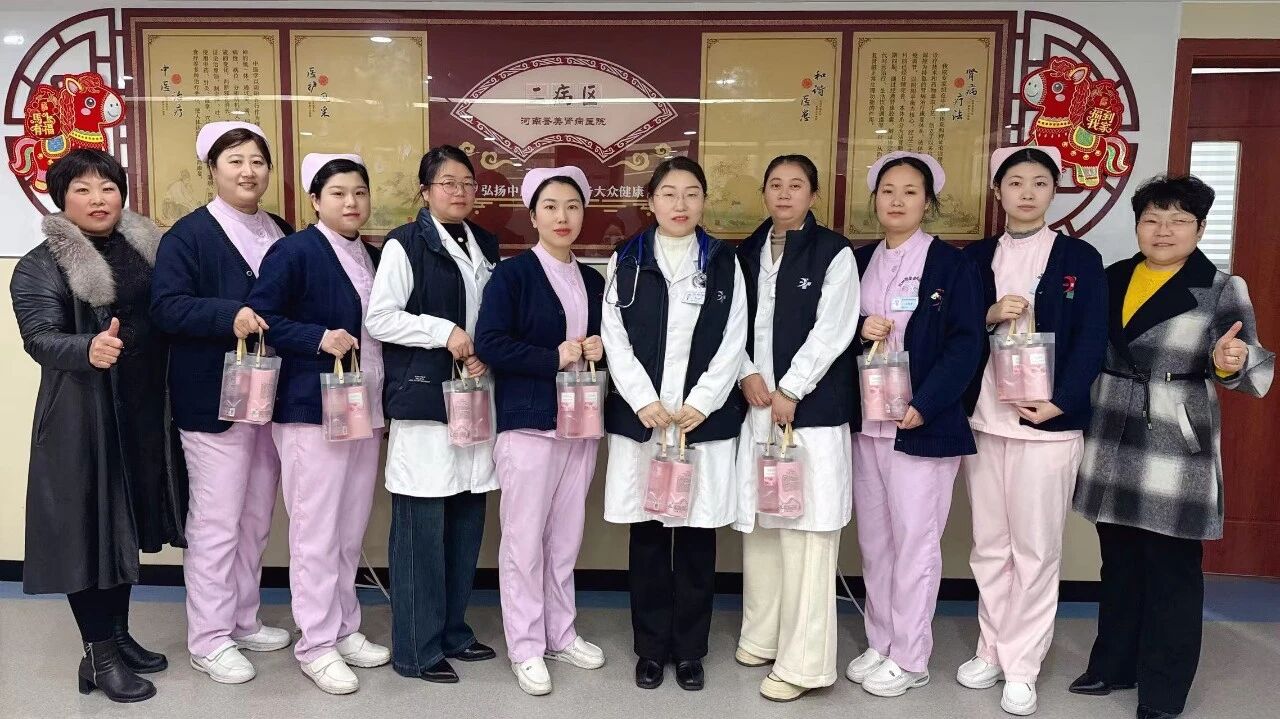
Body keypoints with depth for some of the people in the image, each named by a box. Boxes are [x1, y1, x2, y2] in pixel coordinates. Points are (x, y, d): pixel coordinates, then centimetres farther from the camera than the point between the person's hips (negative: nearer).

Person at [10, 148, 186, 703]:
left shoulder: (146, 249, 8)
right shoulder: (39, 267, -6)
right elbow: (40, 339, -18)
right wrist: (89, 349, -37)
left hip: (144, 412, 5)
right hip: (82, 417, -5)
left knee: (127, 523, 14)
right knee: (90, 525, 1)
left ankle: (120, 635, 29)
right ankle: (98, 655, 14)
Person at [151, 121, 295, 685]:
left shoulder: (282, 233, 12)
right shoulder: (188, 234, -8)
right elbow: (166, 307, -17)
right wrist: (229, 316, -30)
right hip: (215, 399, -7)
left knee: (256, 518, 15)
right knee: (216, 521, -1)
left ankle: (243, 621, 30)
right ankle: (208, 639, 13)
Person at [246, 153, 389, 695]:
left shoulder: (374, 259, 13)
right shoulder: (293, 251, -8)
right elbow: (260, 318, -11)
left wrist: (384, 404, 10)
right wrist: (319, 339, -22)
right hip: (313, 410, -7)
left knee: (352, 529, 14)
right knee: (316, 532, 0)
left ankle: (344, 629, 27)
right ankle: (315, 644, 13)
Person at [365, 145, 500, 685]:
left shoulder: (486, 246, 14)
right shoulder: (405, 245, -4)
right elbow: (379, 318, -9)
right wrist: (445, 332, -14)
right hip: (424, 398, -6)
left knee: (467, 521, 10)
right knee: (421, 526, -2)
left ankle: (452, 630, 26)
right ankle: (415, 649, 10)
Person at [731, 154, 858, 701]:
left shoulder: (835, 253, -2)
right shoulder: (747, 253, 13)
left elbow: (830, 333, -8)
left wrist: (789, 391, -12)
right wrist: (748, 375, -4)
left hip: (811, 409, -5)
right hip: (757, 405, 5)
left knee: (805, 532, -4)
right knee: (758, 525, 11)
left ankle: (802, 662, 4)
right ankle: (762, 636, 27)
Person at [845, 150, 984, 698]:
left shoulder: (951, 263, -3)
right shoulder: (858, 261, 11)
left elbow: (966, 342, -8)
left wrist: (923, 405, -18)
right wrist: (857, 328, -9)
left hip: (921, 424, -5)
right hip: (865, 422, 5)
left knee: (915, 542, 2)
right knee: (873, 540, 12)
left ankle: (910, 658, 15)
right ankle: (880, 644, 26)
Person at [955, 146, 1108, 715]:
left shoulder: (1080, 257, 2)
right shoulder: (975, 257, 10)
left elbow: (1091, 342, -3)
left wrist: (1059, 403, -15)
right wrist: (989, 316, -11)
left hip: (1048, 422, -3)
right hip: (983, 419, 3)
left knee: (1036, 549, 3)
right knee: (989, 545, 11)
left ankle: (1022, 667, 14)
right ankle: (991, 650, 25)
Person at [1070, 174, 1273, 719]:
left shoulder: (1222, 289, -5)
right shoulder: (1111, 278, 8)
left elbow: (1254, 371, -10)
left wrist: (1231, 362, -31)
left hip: (1175, 449, -4)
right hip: (1111, 445, 4)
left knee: (1171, 571, 4)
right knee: (1119, 564, 16)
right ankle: (1113, 665, 31)